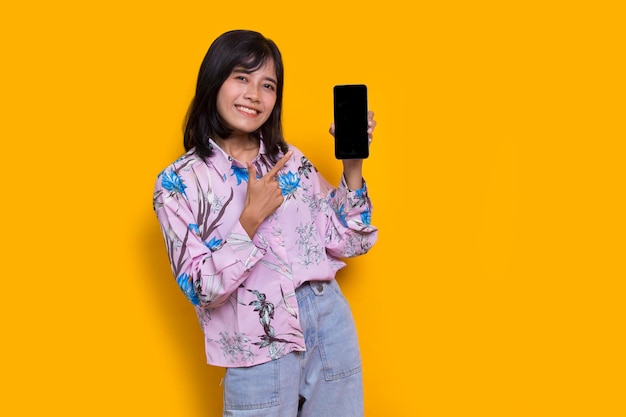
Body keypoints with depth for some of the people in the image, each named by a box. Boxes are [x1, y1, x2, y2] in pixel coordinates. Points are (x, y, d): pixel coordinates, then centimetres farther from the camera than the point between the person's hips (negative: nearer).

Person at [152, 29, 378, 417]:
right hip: (262, 348, -4)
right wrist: (251, 218, -20)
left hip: (332, 324, 4)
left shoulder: (291, 159, 5)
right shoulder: (178, 183, -7)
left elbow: (347, 243, 4)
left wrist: (353, 165, -6)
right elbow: (202, 290, -12)